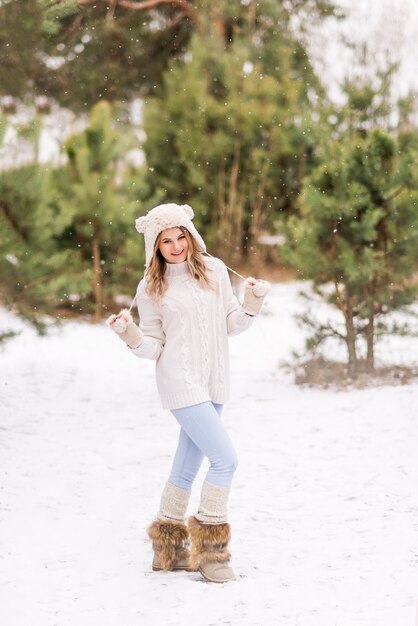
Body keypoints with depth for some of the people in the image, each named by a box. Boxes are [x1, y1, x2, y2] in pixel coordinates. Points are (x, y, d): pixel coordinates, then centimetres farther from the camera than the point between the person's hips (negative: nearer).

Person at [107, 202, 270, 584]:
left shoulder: (215, 270, 7)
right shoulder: (151, 288, 0)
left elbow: (233, 325, 11)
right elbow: (153, 347, 0)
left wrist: (252, 304, -6)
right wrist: (130, 334, -18)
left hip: (214, 383, 4)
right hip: (181, 384, -4)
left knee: (187, 467, 13)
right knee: (225, 459, -14)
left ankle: (170, 549, 26)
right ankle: (210, 549, -2)